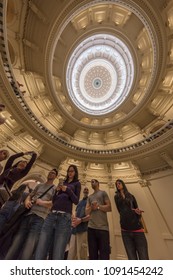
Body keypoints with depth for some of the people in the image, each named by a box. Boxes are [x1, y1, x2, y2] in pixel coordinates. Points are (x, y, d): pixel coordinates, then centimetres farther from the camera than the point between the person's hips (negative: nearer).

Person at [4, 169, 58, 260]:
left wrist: (42, 202, -17)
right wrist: (27, 201, -3)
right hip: (28, 215, 4)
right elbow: (29, 195, 20)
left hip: (40, 217, -4)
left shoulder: (55, 188, 6)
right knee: (15, 243, 2)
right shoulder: (39, 185, 20)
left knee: (28, 248, -7)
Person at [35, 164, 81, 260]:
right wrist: (57, 191, 1)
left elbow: (76, 201, 1)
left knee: (57, 255, -6)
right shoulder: (62, 183, 23)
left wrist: (67, 190, -12)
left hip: (65, 217, -4)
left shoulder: (77, 184, 11)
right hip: (51, 215, 4)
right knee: (40, 252, -3)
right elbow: (53, 200, 21)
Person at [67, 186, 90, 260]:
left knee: (82, 254, -2)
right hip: (75, 229, 6)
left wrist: (81, 220, -19)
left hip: (83, 229, -6)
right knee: (71, 253, 9)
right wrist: (73, 219, 0)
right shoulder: (79, 202, 22)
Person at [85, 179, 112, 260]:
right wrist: (91, 207, -9)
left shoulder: (103, 193, 6)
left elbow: (109, 207, -1)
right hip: (91, 228, 4)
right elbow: (86, 212, 12)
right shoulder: (90, 197, 18)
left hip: (103, 227, -4)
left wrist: (98, 206, -11)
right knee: (92, 254, 11)